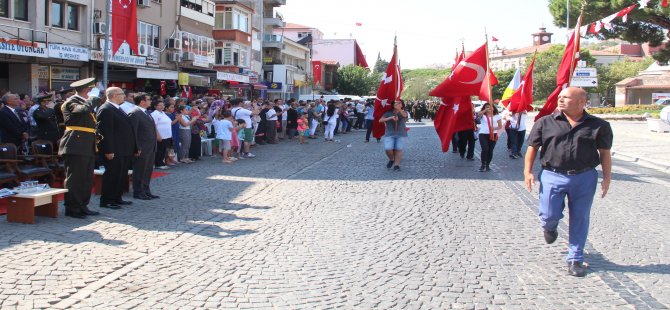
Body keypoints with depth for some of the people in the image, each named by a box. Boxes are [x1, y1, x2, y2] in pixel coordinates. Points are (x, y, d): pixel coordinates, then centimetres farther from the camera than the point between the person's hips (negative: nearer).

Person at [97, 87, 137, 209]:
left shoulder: (118, 109, 18)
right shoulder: (106, 110, -14)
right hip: (114, 151, -10)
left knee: (122, 176, 14)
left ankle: (117, 198, 24)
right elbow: (105, 132, -20)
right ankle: (106, 201, 3)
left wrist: (134, 148, 18)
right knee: (112, 175, -5)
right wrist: (108, 151, -23)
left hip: (124, 150, 10)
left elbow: (126, 128, 21)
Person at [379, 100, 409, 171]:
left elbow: (405, 115, -21)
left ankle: (396, 165, -12)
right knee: (388, 149, -16)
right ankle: (391, 159, 13)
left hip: (401, 134, 0)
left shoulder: (404, 113, 6)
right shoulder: (388, 113, 7)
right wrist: (390, 118, -20)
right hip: (389, 134, 0)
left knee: (399, 149, -15)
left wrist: (399, 109, -42)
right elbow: (380, 120, -6)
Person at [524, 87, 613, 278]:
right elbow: (532, 147, 6)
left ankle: (575, 258, 20)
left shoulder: (598, 126, 2)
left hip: (584, 178, 0)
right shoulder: (545, 123, 3)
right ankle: (550, 228, 36)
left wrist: (607, 178, 3)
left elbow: (605, 153, 7)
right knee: (549, 216, -3)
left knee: (579, 220, 6)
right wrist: (528, 171, -3)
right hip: (552, 176, 0)